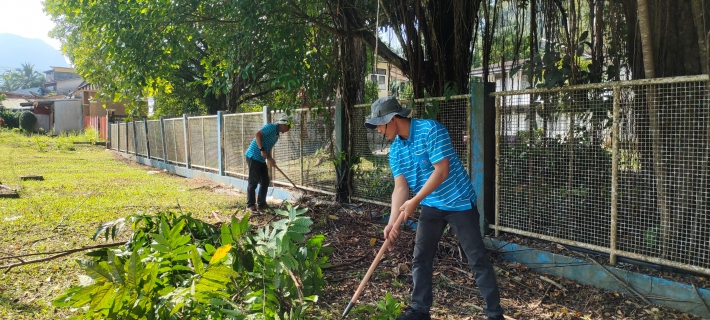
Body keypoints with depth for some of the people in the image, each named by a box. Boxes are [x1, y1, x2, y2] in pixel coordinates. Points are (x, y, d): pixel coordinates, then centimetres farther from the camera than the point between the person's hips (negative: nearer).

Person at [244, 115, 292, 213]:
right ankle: (250, 205, 1)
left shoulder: (277, 135, 18)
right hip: (253, 156, -10)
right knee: (253, 181, -6)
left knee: (265, 181, 10)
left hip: (261, 159, 10)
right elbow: (257, 134, -22)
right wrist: (262, 150, -24)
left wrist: (270, 159, 0)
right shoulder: (271, 127, -10)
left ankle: (261, 204, 18)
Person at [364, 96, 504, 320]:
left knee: (477, 259, -2)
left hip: (459, 202, -7)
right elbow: (400, 187, -3)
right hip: (431, 206, 7)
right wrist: (393, 221, -16)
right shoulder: (395, 150, 1)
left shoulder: (431, 130, -20)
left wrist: (415, 202, -23)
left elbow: (441, 171, -24)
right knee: (420, 259, 9)